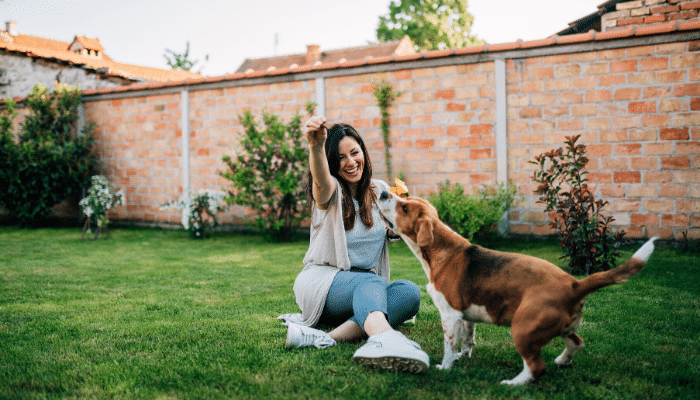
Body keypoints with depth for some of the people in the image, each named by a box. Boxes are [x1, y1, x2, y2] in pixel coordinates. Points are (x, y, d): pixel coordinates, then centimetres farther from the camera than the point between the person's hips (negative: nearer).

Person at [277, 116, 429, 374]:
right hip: (321, 280, -4)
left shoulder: (379, 191, 9)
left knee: (409, 292, -29)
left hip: (368, 283, 5)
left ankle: (328, 338, -45)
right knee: (370, 282, -38)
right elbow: (321, 181, -33)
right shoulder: (331, 191, -7)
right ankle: (383, 338, -70)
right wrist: (315, 146, -57)